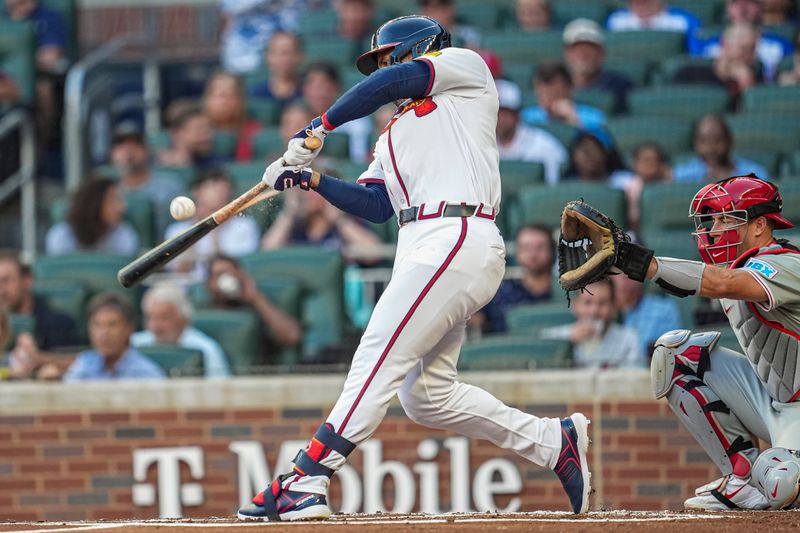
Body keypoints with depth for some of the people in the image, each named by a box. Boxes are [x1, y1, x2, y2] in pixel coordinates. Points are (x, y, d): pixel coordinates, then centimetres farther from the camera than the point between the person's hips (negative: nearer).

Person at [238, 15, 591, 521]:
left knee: (380, 356, -17)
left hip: (457, 237, -9)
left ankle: (307, 481, -24)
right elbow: (375, 205, 17)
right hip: (421, 249, 9)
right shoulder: (395, 135, 31)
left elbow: (395, 81, -5)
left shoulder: (465, 66, 11)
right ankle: (555, 442, 18)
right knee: (427, 394, 8)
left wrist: (319, 127, -2)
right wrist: (311, 179, 3)